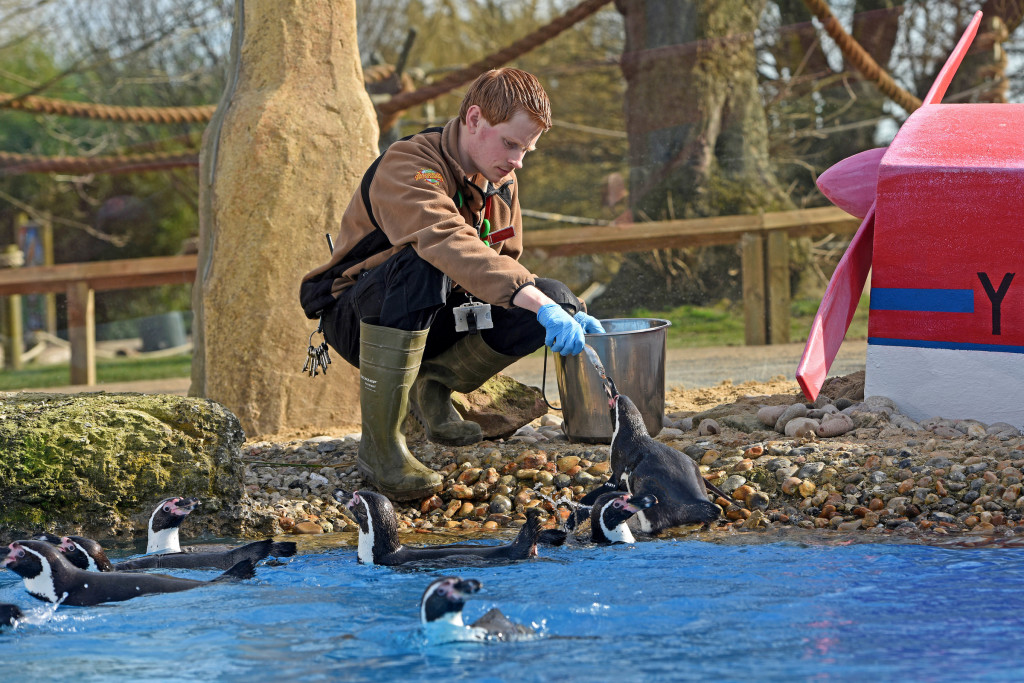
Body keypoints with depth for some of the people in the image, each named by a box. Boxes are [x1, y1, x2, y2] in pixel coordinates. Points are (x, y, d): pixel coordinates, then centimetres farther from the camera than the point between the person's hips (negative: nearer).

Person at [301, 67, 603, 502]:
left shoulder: (500, 181, 4)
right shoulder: (407, 168, -23)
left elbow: (501, 265, 14)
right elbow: (450, 244, -42)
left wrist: (560, 309, -6)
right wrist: (533, 299, -53)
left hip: (435, 322, 7)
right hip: (358, 316, -7)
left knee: (557, 300, -14)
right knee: (419, 267, -42)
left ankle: (434, 383, 5)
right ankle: (379, 444, -32)